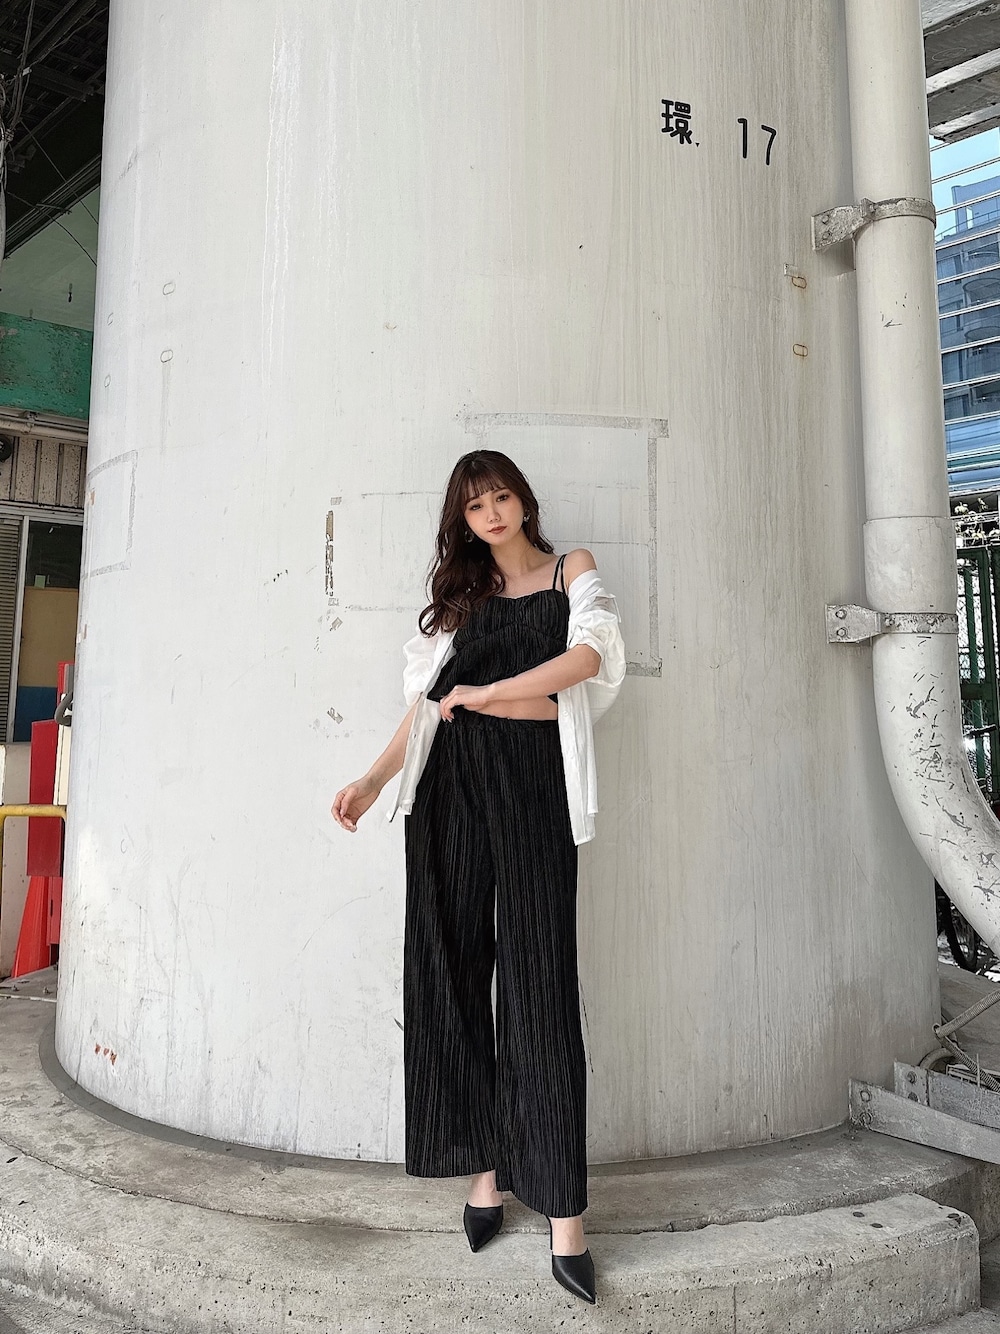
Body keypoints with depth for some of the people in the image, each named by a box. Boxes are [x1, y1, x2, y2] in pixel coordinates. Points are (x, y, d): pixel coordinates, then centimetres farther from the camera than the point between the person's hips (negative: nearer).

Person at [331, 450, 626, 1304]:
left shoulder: (571, 569, 12)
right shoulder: (461, 593, 19)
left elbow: (587, 656, -7)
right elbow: (428, 701, 16)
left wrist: (480, 692, -5)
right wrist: (375, 779, 5)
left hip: (533, 774, -3)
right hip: (452, 775, 3)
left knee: (539, 974, -6)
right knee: (455, 967, 2)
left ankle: (561, 1207, 0)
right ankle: (485, 1167, 16)